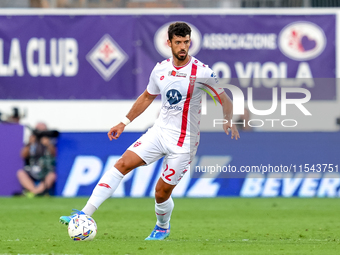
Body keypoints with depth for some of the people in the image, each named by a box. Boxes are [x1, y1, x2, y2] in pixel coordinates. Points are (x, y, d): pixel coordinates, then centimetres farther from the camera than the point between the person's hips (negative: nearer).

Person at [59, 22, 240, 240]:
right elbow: (147, 97, 20)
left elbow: (225, 100, -6)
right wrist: (124, 123, 19)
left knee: (162, 193, 0)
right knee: (123, 164, -12)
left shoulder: (201, 72, -12)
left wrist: (229, 121, -26)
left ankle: (163, 228, 34)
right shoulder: (160, 70, 3)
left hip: (184, 141, -4)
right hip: (159, 131, 4)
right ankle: (85, 215, -17)